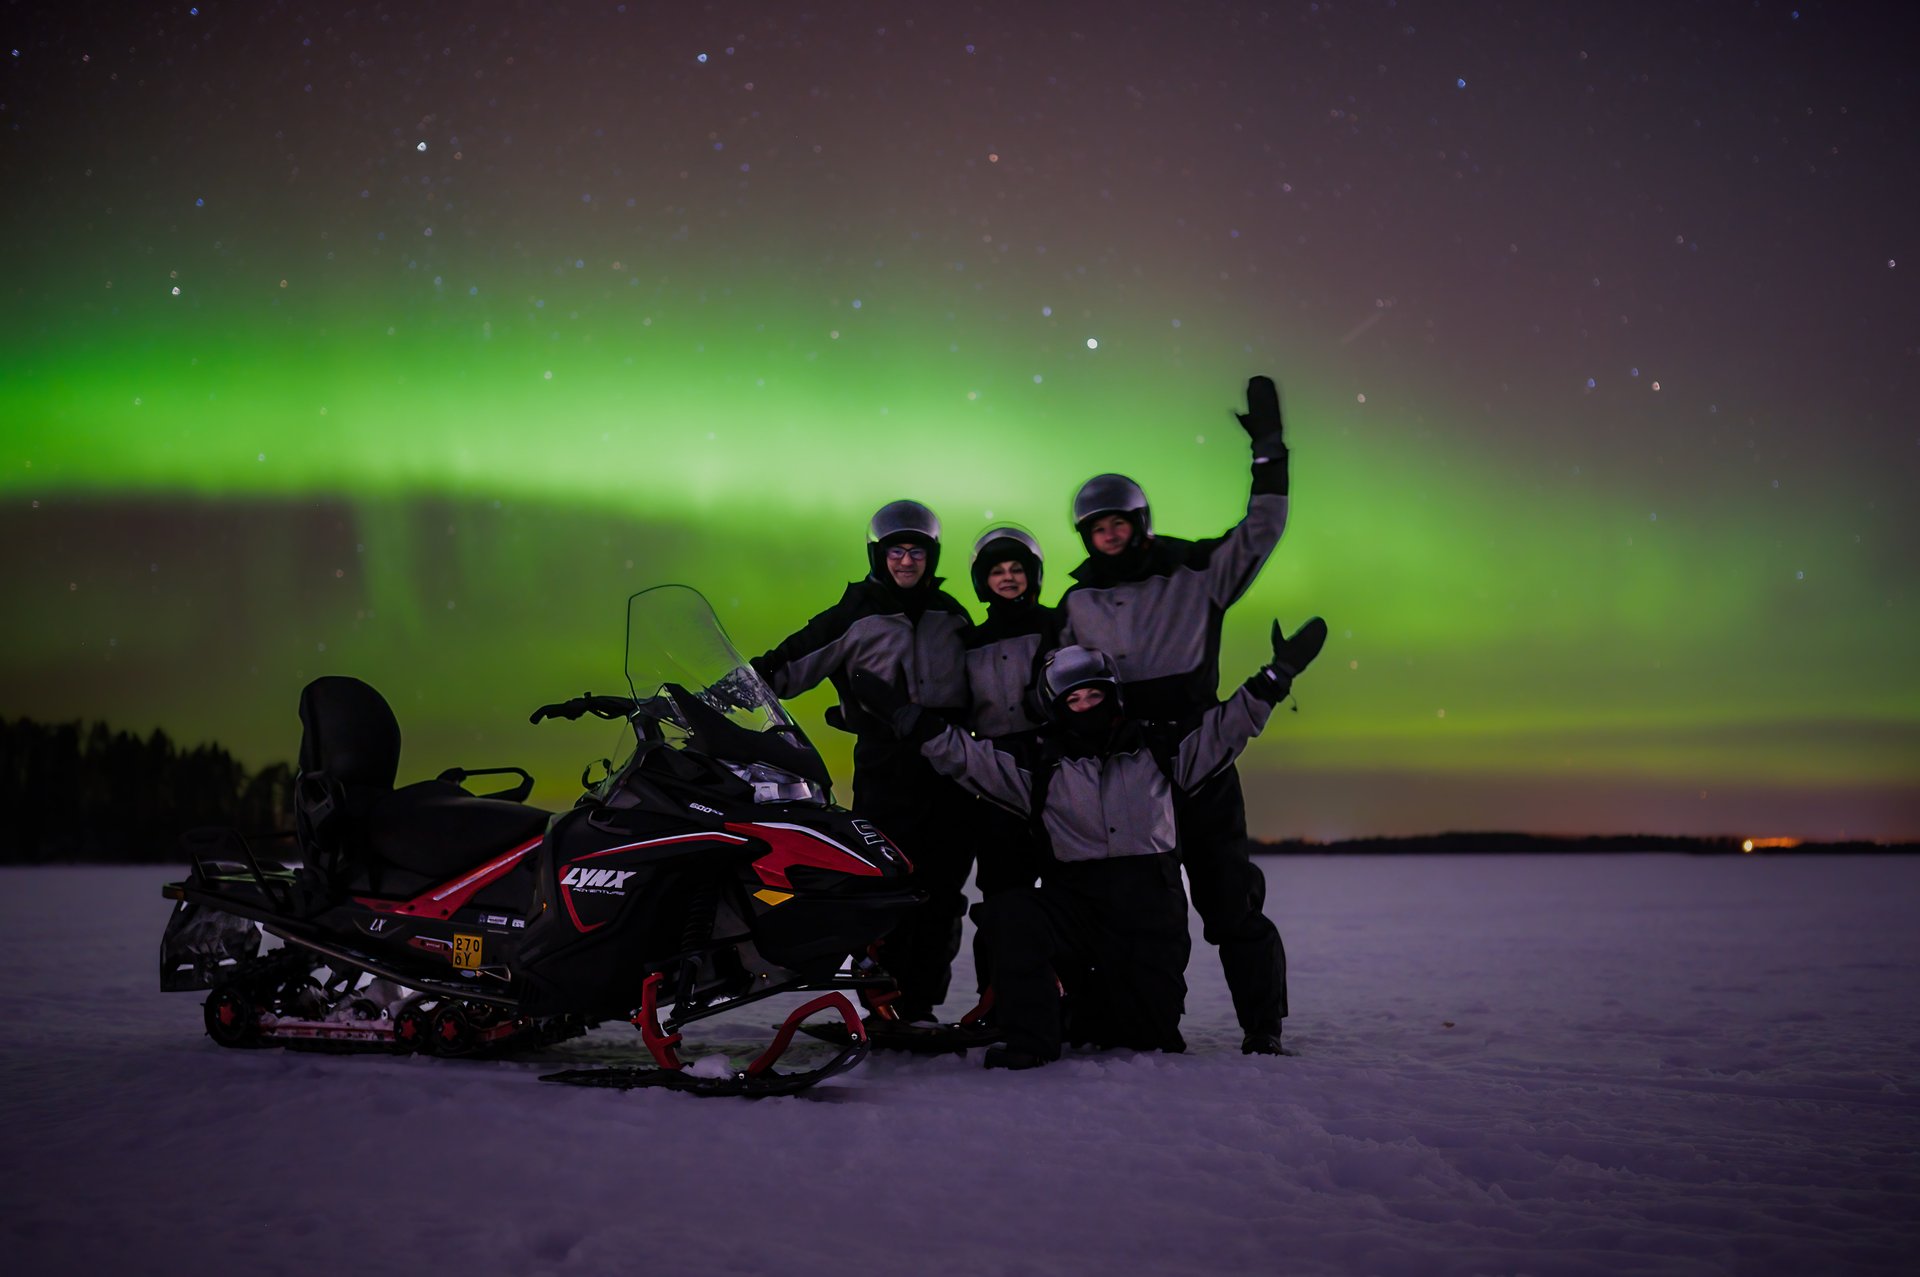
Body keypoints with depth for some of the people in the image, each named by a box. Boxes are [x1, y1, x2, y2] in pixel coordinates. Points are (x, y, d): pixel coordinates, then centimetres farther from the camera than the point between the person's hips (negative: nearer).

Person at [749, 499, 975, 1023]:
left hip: (949, 766, 4)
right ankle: (883, 1003, -1)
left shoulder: (952, 615, 16)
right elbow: (790, 663, -2)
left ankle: (921, 1004, 9)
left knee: (940, 887, 2)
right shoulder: (855, 616, 3)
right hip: (885, 768, -4)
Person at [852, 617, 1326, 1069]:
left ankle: (1091, 1010, 36)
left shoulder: (1154, 745, 7)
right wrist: (904, 715, -11)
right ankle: (1031, 1038, -17)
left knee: (1154, 1034, 2)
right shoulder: (1041, 761, 5)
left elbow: (1226, 726, 8)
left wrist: (1278, 673, 0)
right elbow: (965, 754, -1)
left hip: (1150, 909, 1)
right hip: (1073, 898, -1)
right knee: (1008, 914, -31)